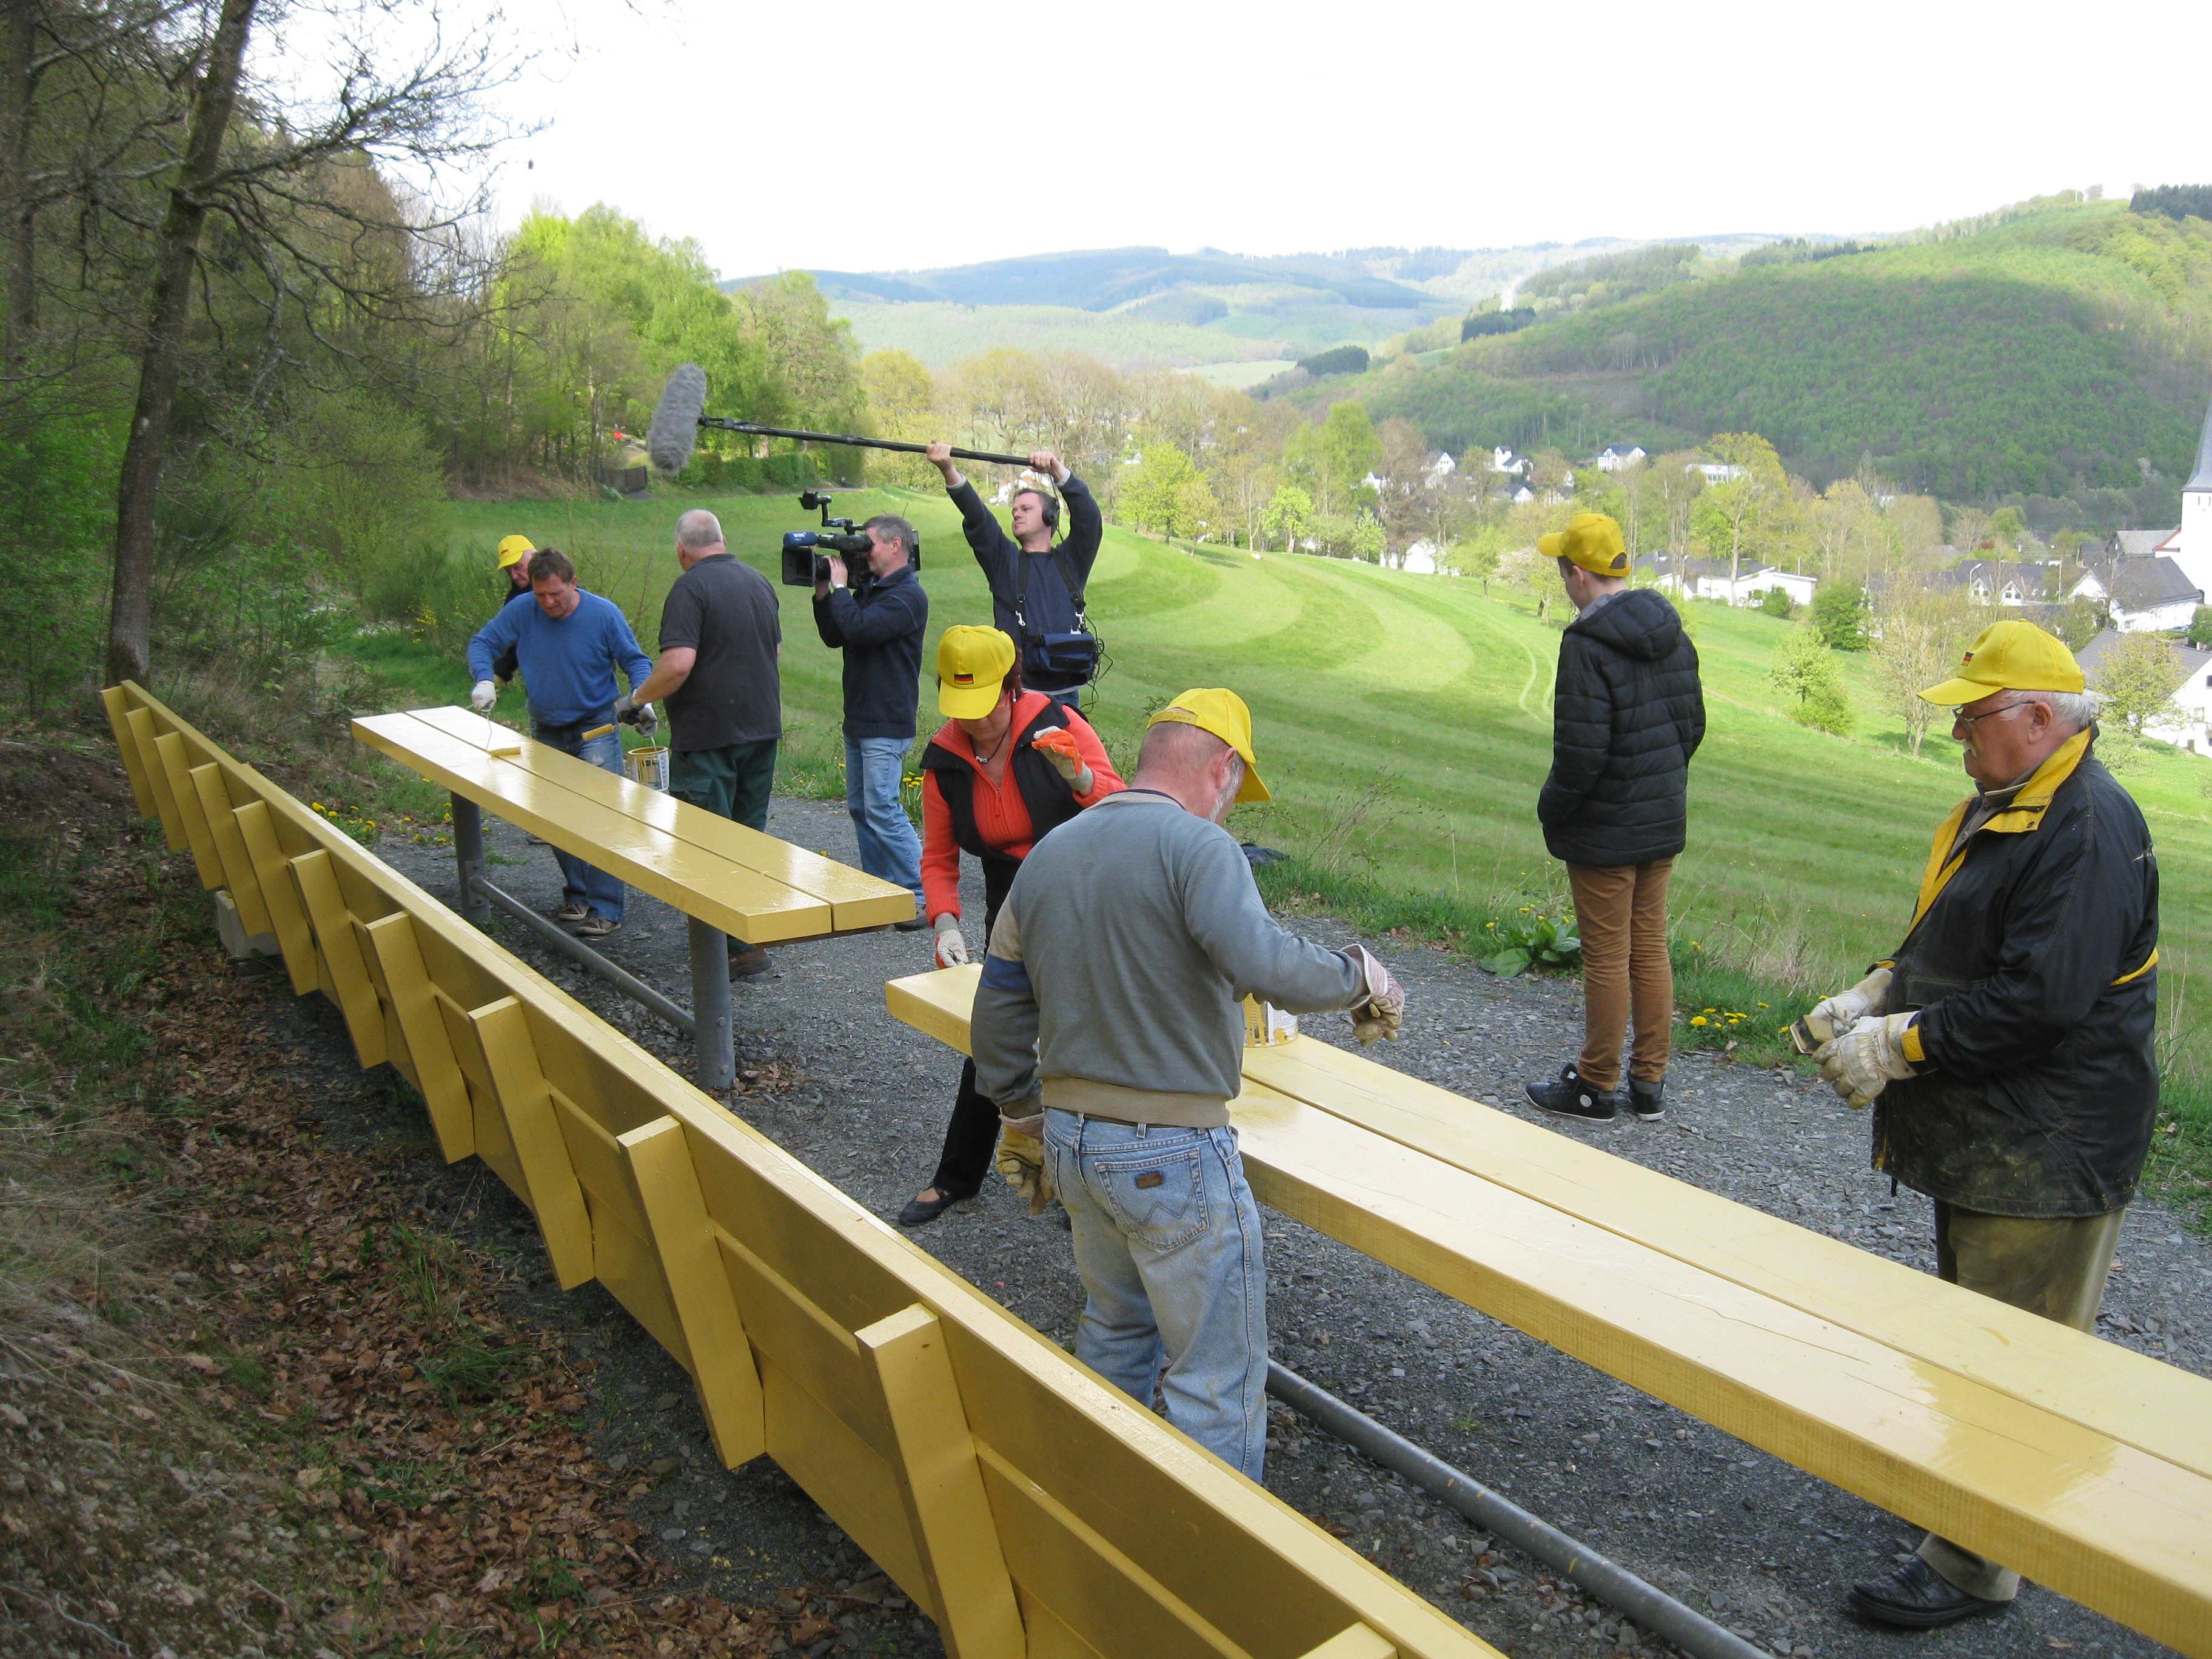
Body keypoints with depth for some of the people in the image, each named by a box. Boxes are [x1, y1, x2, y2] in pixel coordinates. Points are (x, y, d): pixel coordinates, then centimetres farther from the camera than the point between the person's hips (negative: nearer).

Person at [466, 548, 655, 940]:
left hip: (596, 728, -4)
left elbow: (635, 661, -4)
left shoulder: (604, 614, -13)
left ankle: (605, 908, -12)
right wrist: (484, 679, -17)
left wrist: (641, 697, -23)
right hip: (546, 731, 4)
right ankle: (576, 894, 26)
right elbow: (482, 643, 3)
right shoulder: (521, 613, -7)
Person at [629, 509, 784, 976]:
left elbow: (679, 663, -24)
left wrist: (639, 698, -9)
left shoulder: (691, 588, -14)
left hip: (709, 734, -8)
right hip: (763, 727, 8)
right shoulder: (758, 581, 11)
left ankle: (739, 947, -1)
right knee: (751, 835, 17)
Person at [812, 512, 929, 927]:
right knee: (860, 807, 12)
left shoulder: (908, 596, -13)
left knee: (882, 808, -13)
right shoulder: (869, 591, 15)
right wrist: (823, 592, 7)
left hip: (887, 725, -10)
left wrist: (840, 586, -11)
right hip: (858, 719, 10)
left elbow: (859, 628, -25)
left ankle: (921, 897, -9)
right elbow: (834, 637, 16)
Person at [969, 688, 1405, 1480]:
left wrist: (1022, 1121, 22)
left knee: (1115, 1328, 28)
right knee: (1219, 1374, 7)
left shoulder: (1046, 854, 7)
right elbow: (1266, 965, -33)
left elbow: (999, 1008, 12)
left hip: (1069, 1138, 8)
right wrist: (1361, 976, -14)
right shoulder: (1197, 845, -16)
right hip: (1169, 1152, -8)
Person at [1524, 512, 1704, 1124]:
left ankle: (1596, 1087, 16)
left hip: (1605, 832, -8)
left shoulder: (1588, 644, -21)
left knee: (1607, 959, 3)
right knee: (1650, 949, 15)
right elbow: (1693, 723, 13)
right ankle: (1649, 1084, 24)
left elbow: (1581, 753, -23)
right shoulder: (1672, 633, 5)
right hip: (1664, 822, 8)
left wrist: (1551, 813, -7)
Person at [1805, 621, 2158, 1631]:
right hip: (1986, 1133, 10)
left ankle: (1972, 1569, 11)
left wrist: (1901, 1046, -23)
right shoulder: (2001, 808, 11)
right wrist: (1877, 994, 4)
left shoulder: (2088, 828, -23)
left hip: (2046, 1157, -10)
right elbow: (1952, 946, 20)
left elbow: (2043, 999, -29)